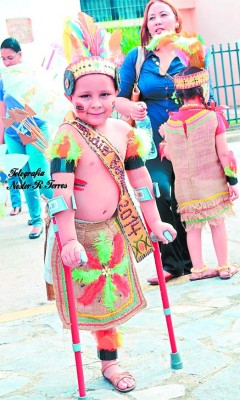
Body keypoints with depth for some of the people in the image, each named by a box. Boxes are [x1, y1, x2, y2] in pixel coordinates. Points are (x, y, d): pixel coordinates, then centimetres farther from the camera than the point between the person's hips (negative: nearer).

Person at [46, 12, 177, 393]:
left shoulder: (124, 132, -2)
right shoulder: (67, 138, -19)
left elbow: (141, 180, 7)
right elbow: (61, 190, -22)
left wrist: (154, 223, 10)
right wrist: (69, 239, -25)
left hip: (113, 230, 5)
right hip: (79, 232, -5)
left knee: (113, 298, 14)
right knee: (93, 298, 6)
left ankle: (109, 362, 30)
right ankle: (108, 361, 24)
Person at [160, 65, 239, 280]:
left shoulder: (171, 122, -2)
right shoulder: (213, 117, -11)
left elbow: (167, 154, 6)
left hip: (185, 185, 2)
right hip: (212, 182, -2)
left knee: (193, 227, 10)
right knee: (218, 223, 9)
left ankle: (198, 268, 15)